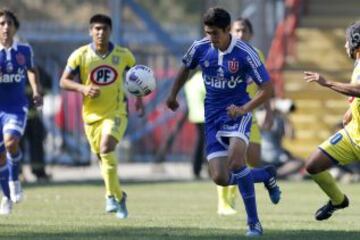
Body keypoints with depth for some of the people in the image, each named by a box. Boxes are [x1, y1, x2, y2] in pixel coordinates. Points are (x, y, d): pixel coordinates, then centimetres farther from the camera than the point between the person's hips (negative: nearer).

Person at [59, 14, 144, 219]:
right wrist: (83, 88, -20)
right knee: (104, 157, 10)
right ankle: (119, 196, 31)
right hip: (92, 114, 2)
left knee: (106, 148, -26)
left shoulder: (123, 55, -2)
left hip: (116, 112, -2)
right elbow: (64, 81, -2)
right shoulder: (80, 55, -5)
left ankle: (112, 197, -18)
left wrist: (139, 98, 4)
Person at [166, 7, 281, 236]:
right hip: (213, 115, 5)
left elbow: (267, 88, -12)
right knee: (220, 178, -5)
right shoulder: (200, 48, -5)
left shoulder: (245, 53, -17)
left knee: (236, 161, -30)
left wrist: (244, 108, -25)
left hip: (237, 112, -5)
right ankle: (266, 175, 24)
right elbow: (185, 68, 18)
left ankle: (254, 222, -19)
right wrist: (173, 95, 24)